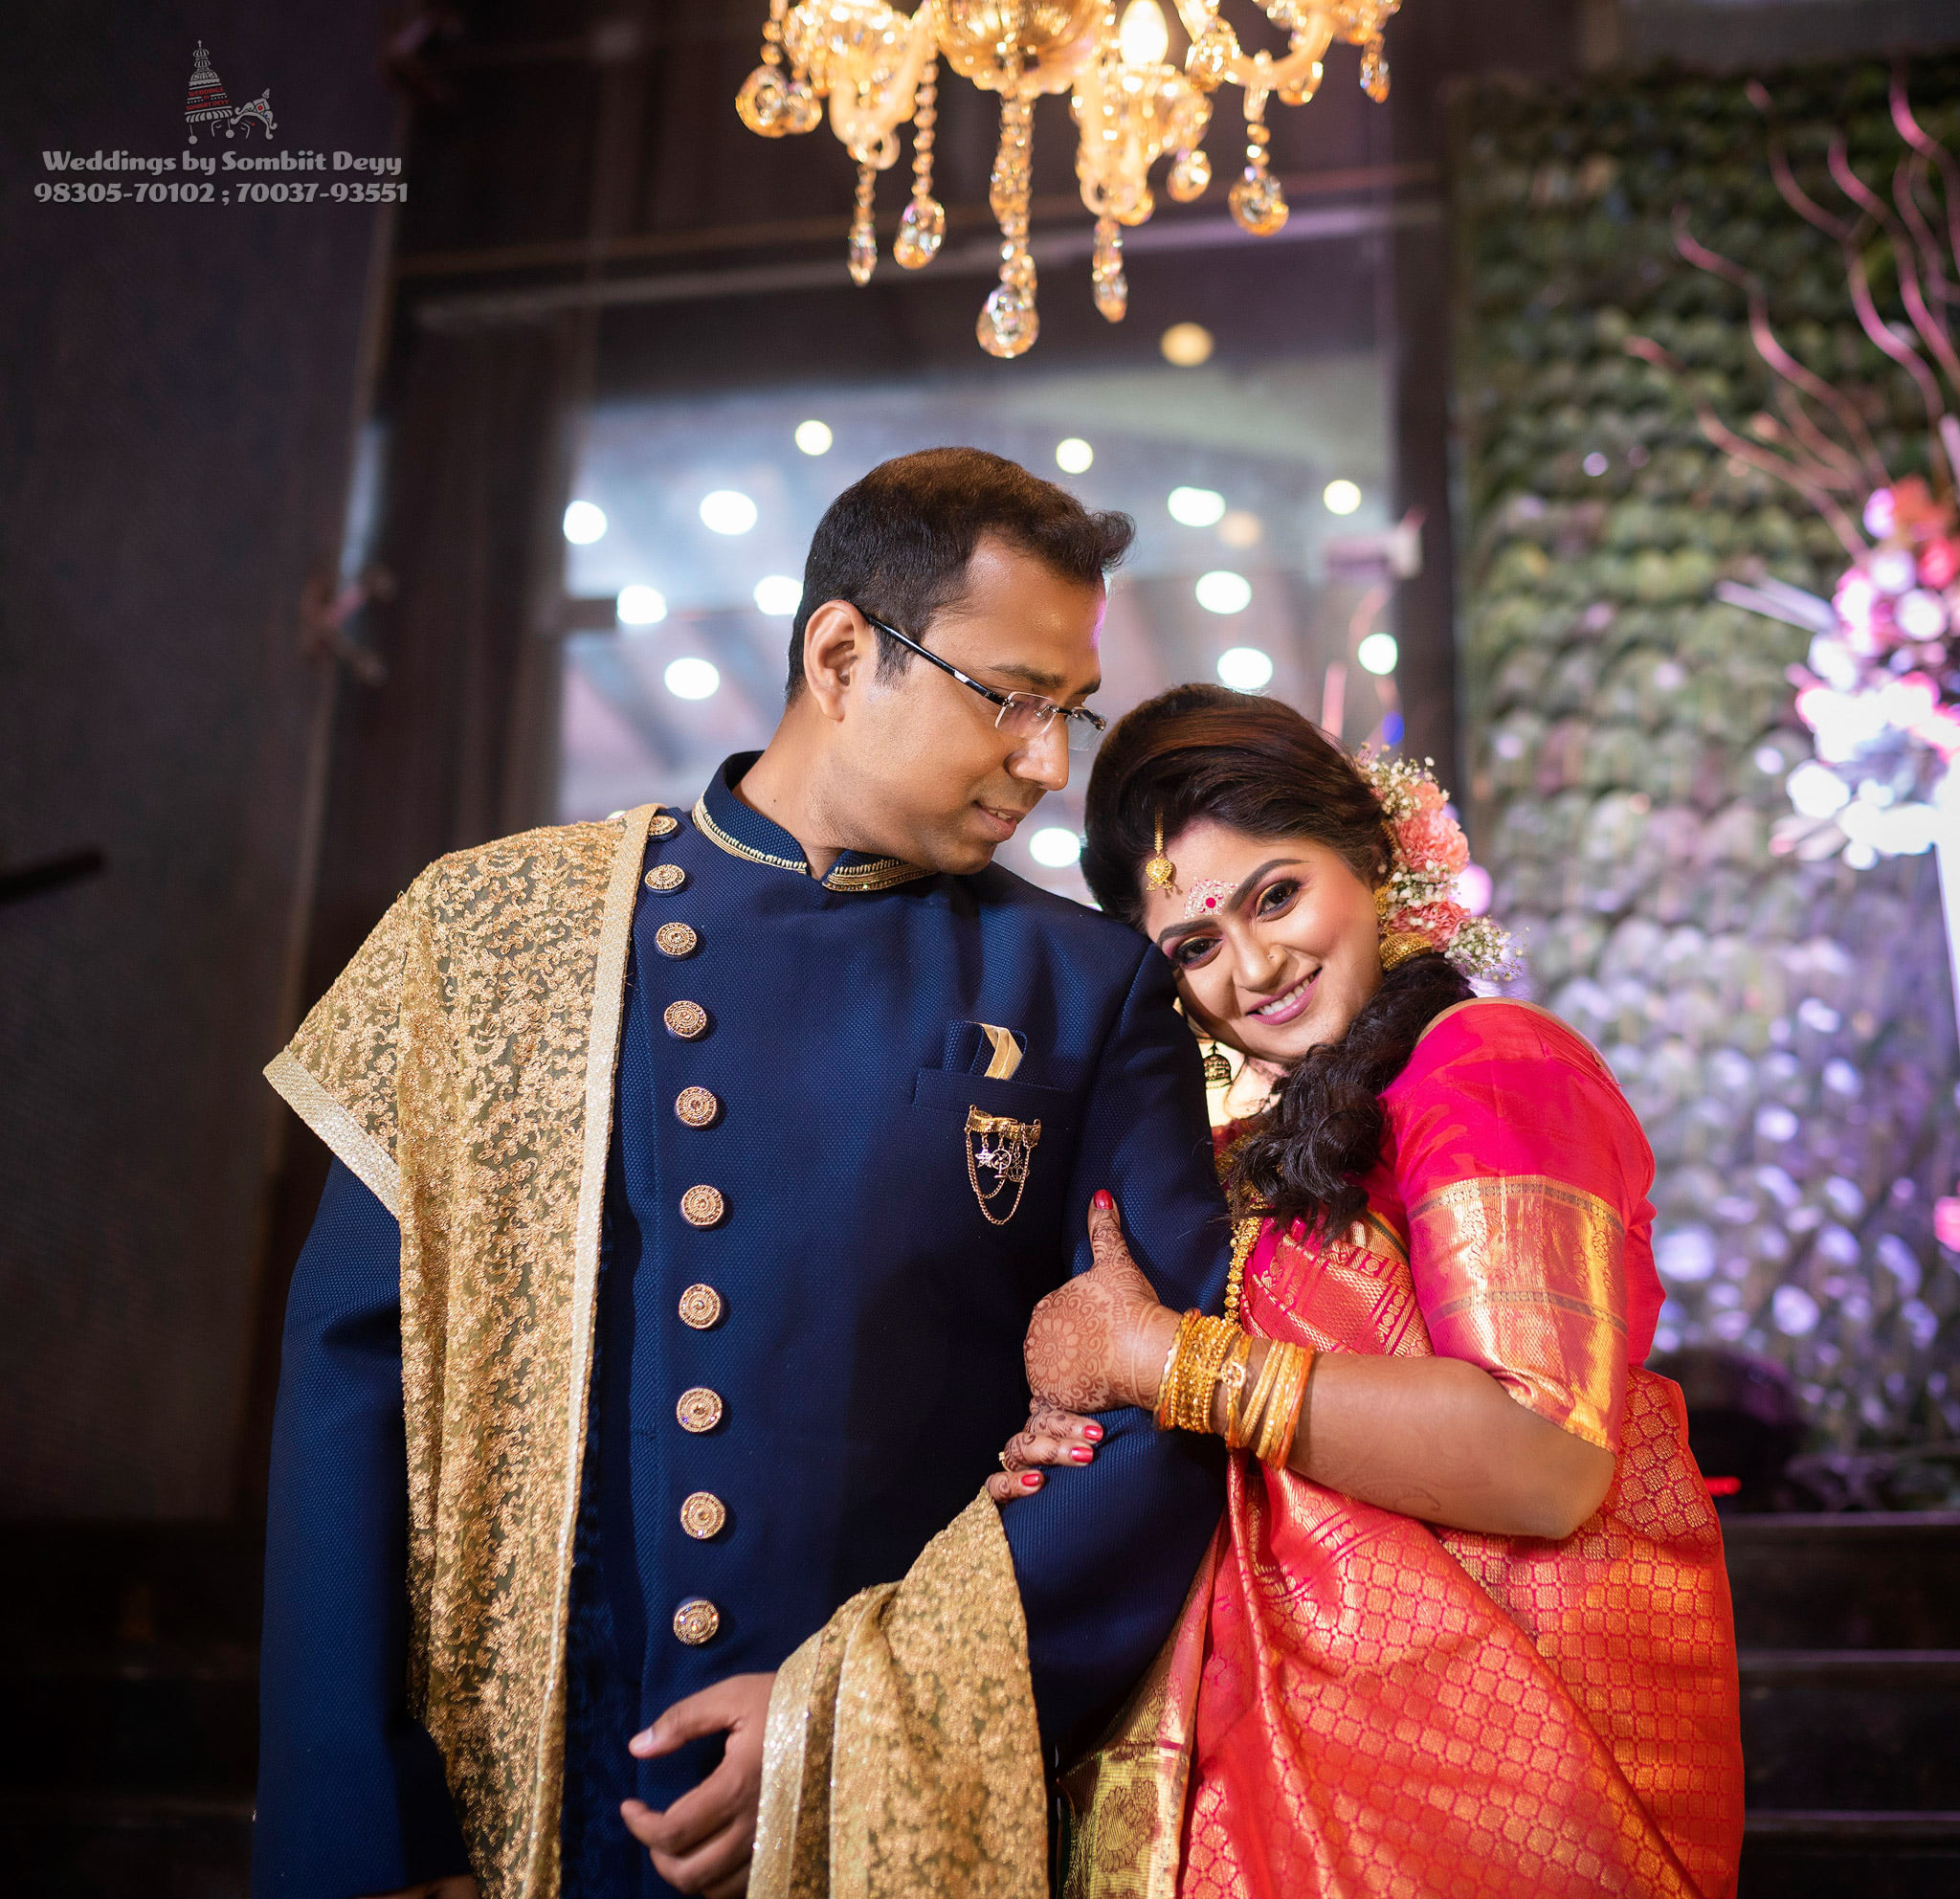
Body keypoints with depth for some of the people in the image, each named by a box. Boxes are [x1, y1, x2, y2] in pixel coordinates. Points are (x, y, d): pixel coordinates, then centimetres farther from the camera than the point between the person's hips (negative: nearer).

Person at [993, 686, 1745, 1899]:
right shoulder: (1283, 1141, 10)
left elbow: (1543, 1463, -25)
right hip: (1337, 1731, 7)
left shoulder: (1488, 1060, -13)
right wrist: (1075, 1446, -5)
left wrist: (1155, 1355, -19)